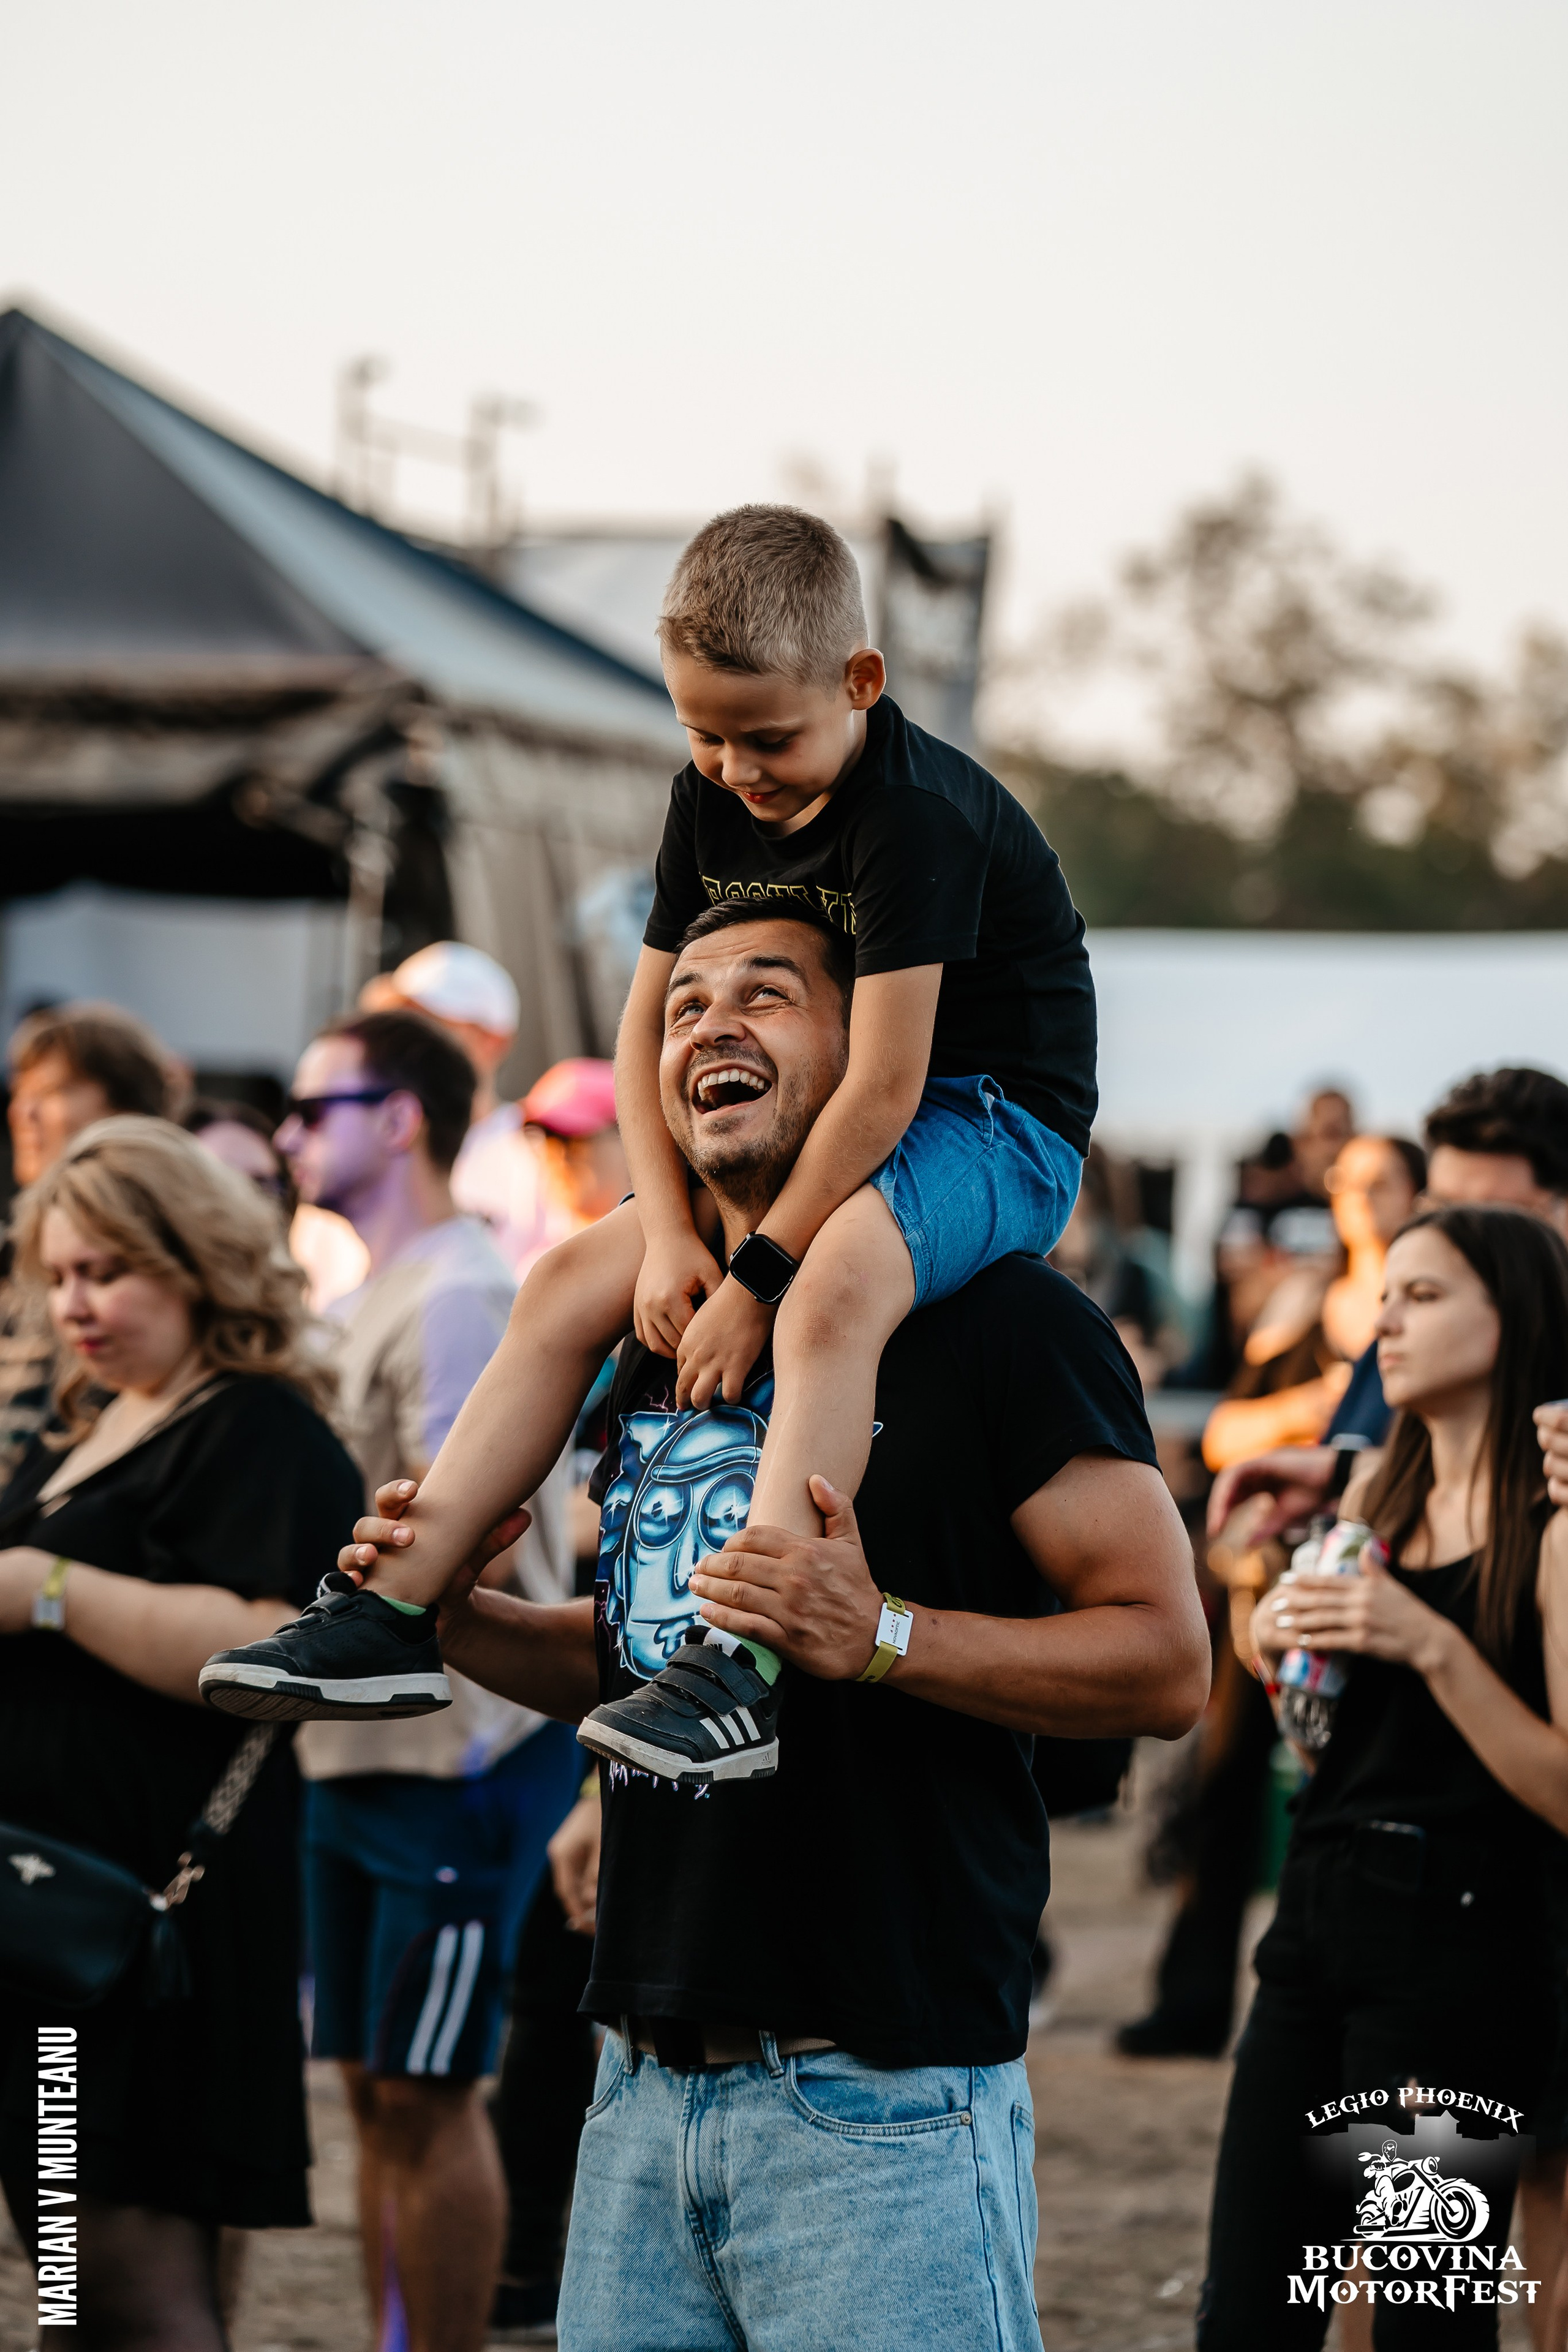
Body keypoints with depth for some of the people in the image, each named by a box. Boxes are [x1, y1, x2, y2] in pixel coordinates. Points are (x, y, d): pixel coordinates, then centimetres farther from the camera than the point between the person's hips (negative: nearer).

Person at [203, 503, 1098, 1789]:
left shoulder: (918, 816, -25)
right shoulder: (710, 801, 0)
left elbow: (885, 1083, -28)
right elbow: (648, 1025, 3)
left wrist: (755, 1275, -26)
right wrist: (671, 1235, -11)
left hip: (997, 1117, -8)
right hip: (820, 1124, 9)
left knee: (833, 1290, -38)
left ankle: (749, 1664, -46)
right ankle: (395, 1601, 3)